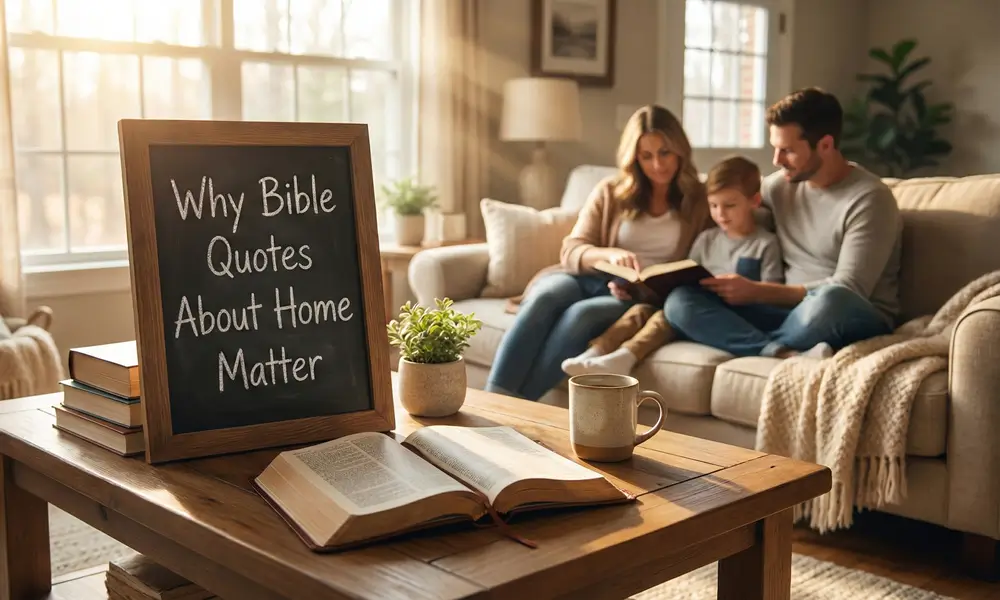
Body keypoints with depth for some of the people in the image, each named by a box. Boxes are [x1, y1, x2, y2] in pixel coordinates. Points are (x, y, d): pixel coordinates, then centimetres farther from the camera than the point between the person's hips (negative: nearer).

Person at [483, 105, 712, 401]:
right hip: (591, 279, 2)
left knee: (582, 314, -35)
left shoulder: (700, 200, 9)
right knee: (545, 295, -34)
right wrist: (610, 254, -19)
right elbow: (571, 251, 4)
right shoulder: (610, 192, 13)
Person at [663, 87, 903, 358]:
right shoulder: (777, 186, 8)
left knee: (830, 300, -43)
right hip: (791, 311, 5)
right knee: (680, 301, -17)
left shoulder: (869, 198, -10)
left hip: (856, 320, -5)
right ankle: (786, 355, -36)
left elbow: (846, 291, -17)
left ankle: (749, 345, -16)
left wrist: (756, 292, -21)